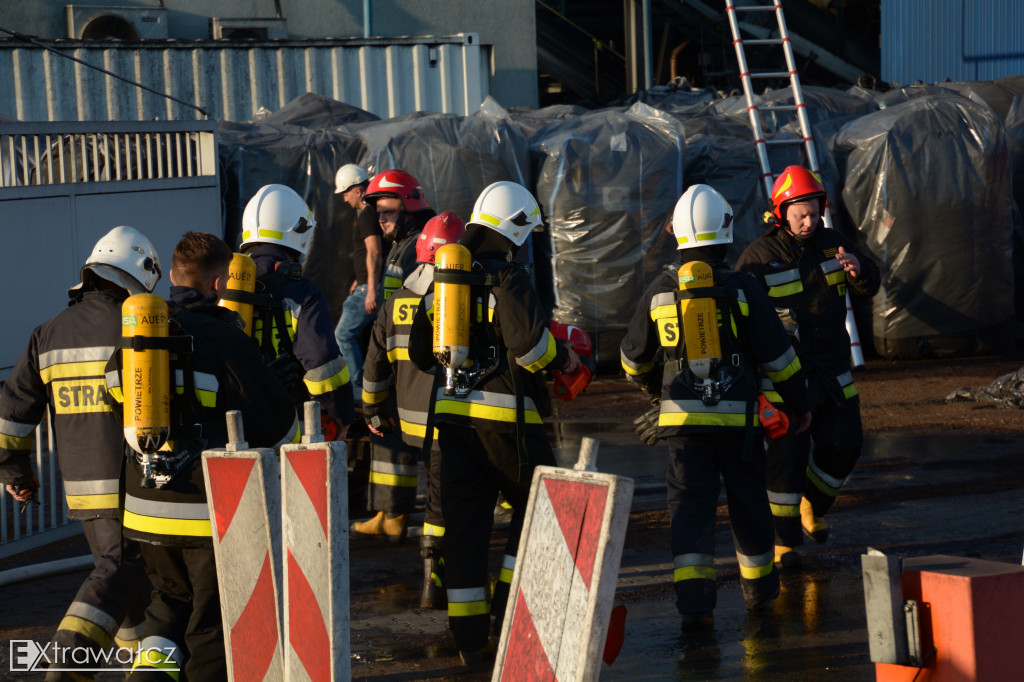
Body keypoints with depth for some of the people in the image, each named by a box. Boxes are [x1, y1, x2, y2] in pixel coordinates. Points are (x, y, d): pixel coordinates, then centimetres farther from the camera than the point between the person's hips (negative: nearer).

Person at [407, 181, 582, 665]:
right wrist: (561, 358, -3)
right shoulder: (509, 278, -10)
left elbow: (420, 352, 17)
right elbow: (527, 341, -22)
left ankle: (469, 637, 7)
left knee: (464, 522, 7)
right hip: (504, 413, -6)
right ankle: (509, 609, 1)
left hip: (451, 411, 6)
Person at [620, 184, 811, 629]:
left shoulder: (660, 291, 2)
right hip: (736, 415, -1)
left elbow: (634, 358, 13)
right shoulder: (741, 289, -6)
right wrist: (799, 403, 10)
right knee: (747, 500, 15)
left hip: (681, 415, 1)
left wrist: (656, 389, 33)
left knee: (690, 504, 0)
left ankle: (693, 598, -15)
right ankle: (758, 589, 30)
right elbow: (777, 354, -3)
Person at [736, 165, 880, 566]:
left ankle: (812, 504, 33)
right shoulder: (759, 257, -10)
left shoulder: (832, 243, 3)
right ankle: (783, 540, 1)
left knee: (843, 447, 5)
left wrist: (858, 269, -23)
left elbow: (868, 288, 0)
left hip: (831, 370, 5)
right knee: (786, 455, -7)